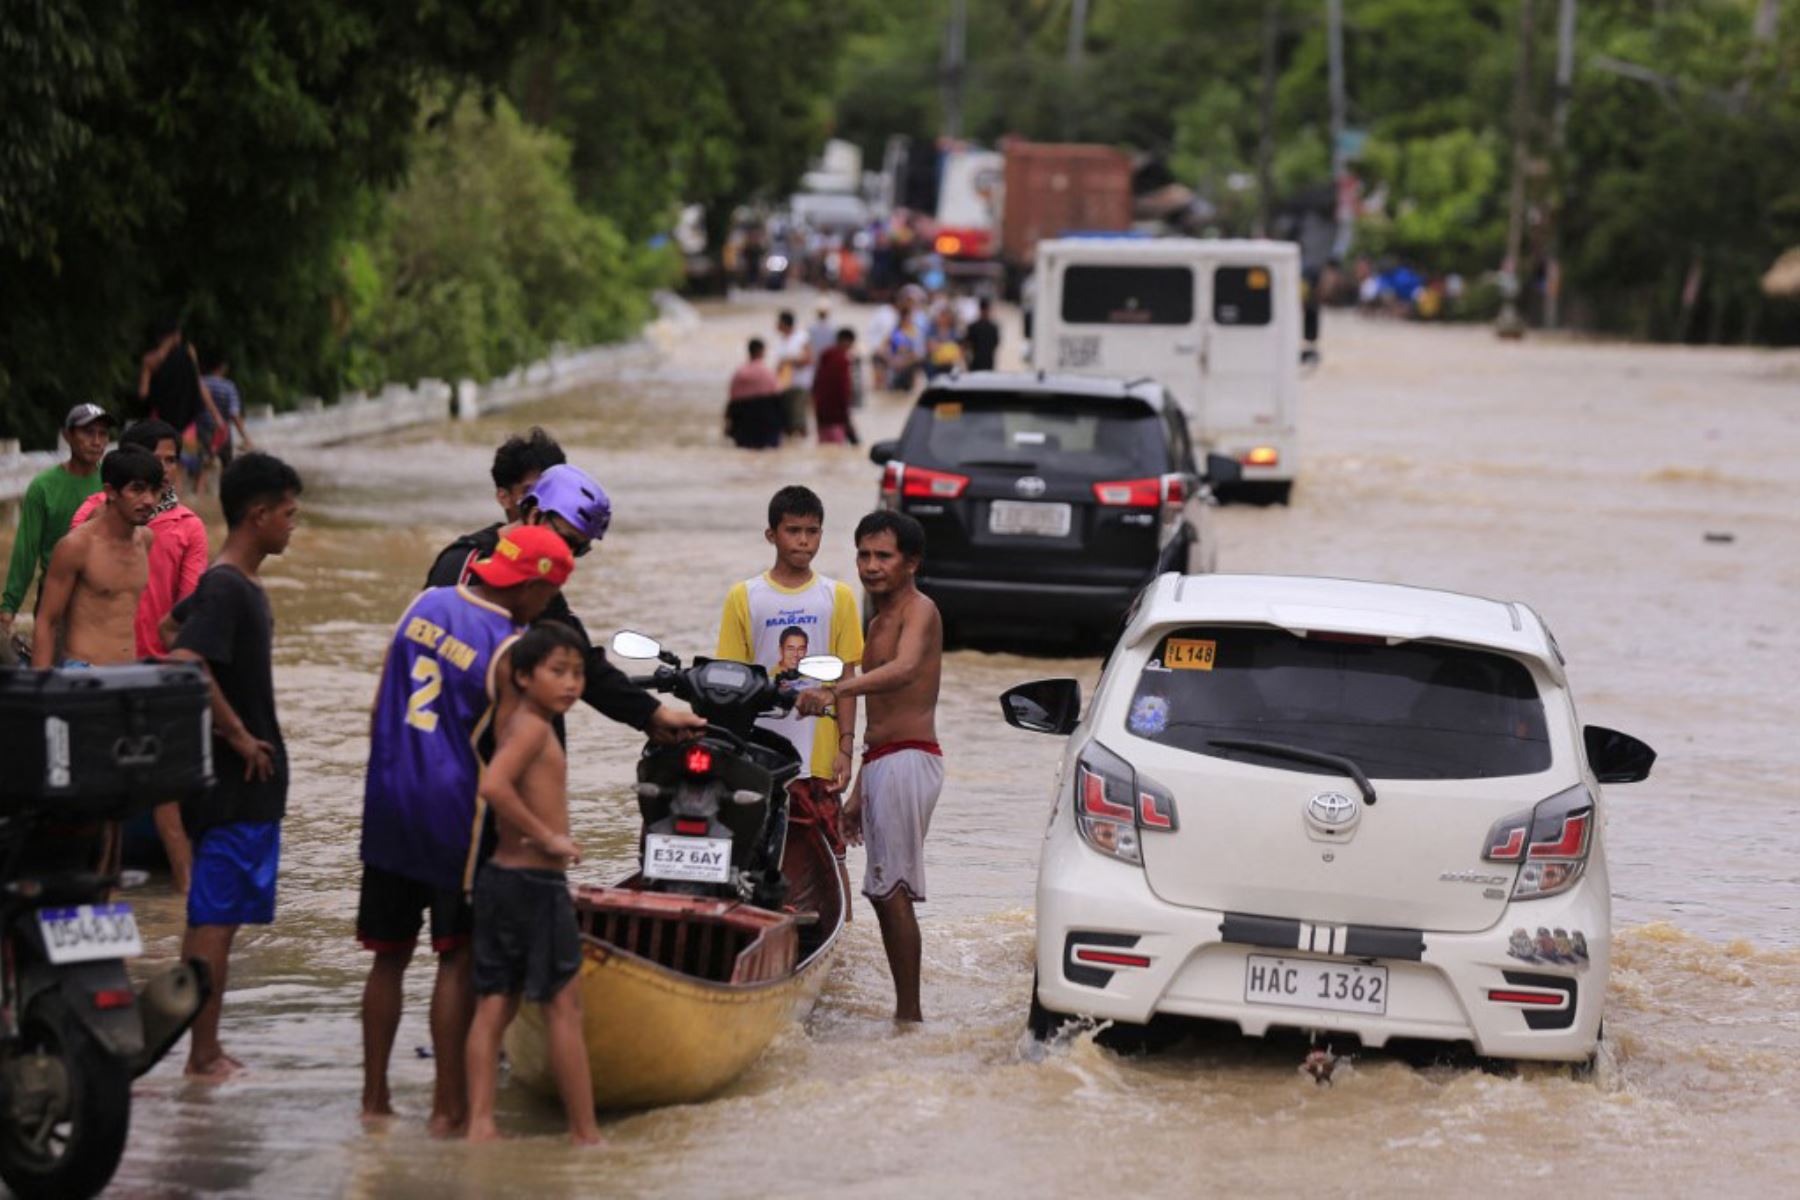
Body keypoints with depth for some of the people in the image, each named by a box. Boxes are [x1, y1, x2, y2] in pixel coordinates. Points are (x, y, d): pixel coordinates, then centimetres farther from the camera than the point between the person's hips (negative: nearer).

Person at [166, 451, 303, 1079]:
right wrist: (238, 735, -21)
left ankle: (205, 1048, 18)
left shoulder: (240, 584, 13)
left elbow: (173, 625, 29)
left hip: (245, 783, 10)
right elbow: (184, 666, -31)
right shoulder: (226, 590, -17)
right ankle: (205, 1056, -3)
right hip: (235, 784, -10)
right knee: (215, 918, -6)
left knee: (213, 916, 13)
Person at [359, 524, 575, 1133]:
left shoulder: (424, 604, 5)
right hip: (455, 813, -6)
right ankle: (449, 1105, 3)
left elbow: (379, 710, 10)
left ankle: (374, 1094, 18)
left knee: (390, 954, 14)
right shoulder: (509, 649, -14)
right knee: (458, 958, 2)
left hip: (389, 806, 6)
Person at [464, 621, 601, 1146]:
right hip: (535, 881, -9)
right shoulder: (533, 727, -14)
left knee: (494, 1005, 6)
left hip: (498, 879, 9)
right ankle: (585, 1133, 3)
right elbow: (493, 786, -29)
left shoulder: (514, 724, 13)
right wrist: (547, 836, -21)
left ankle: (480, 1123, 3)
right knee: (564, 1007, -2)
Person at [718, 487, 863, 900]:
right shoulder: (744, 598, 6)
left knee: (829, 851, -4)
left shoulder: (837, 597, 8)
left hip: (818, 756, 0)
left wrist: (845, 747, -1)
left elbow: (846, 678, 7)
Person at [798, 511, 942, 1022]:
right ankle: (905, 1013, 13)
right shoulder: (878, 621, 23)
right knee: (884, 893, 10)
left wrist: (836, 691, -44)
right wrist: (858, 794, 26)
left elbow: (905, 669, -30)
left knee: (892, 890, -15)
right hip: (881, 764, 10)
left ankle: (909, 1014, -17)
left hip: (908, 760, -10)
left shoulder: (919, 609, -8)